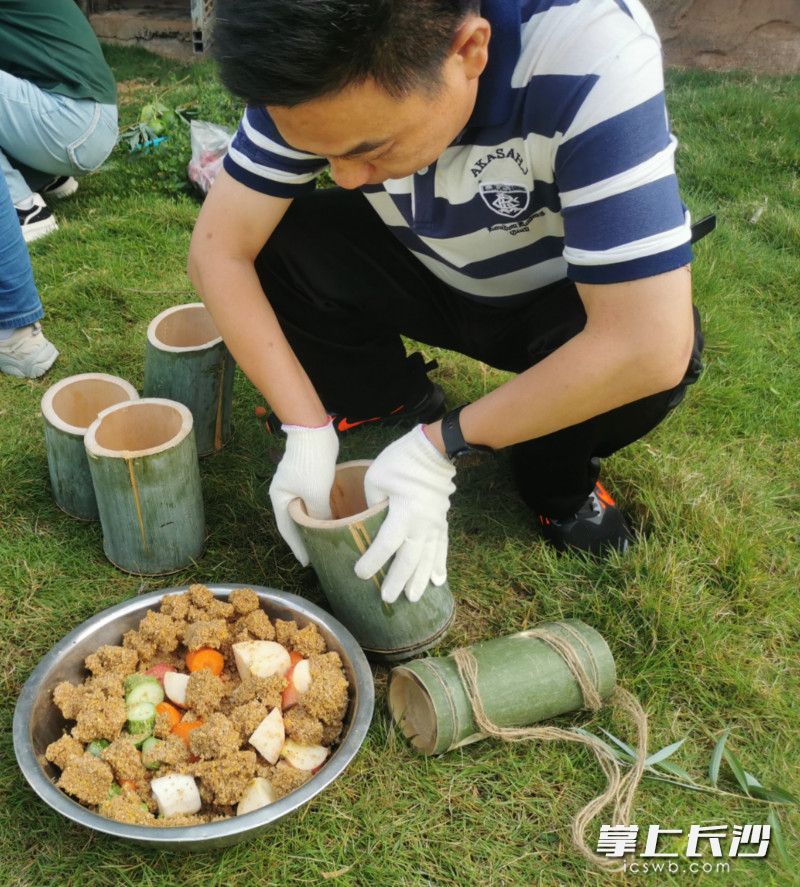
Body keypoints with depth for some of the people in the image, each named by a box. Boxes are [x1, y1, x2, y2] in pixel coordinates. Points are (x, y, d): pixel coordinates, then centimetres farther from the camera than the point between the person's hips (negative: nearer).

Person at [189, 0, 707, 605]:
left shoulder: (594, 54, -37)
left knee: (670, 349, -34)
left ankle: (557, 474, -1)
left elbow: (650, 345, -40)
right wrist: (309, 432, -27)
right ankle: (400, 405, 4)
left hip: (559, 297, -2)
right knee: (270, 242, -21)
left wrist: (440, 449, -33)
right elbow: (219, 249, -21)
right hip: (429, 273, 3)